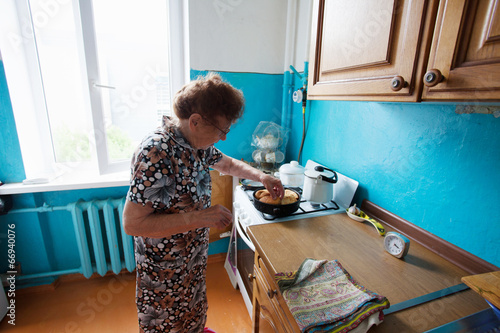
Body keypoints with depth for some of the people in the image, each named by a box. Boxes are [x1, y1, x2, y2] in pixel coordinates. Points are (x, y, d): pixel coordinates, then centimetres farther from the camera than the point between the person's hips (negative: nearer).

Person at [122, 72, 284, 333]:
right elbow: (132, 223, -31)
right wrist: (199, 217, -34)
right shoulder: (156, 153, -33)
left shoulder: (198, 143, -8)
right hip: (164, 270, -7)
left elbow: (227, 164, 10)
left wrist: (261, 177, -1)